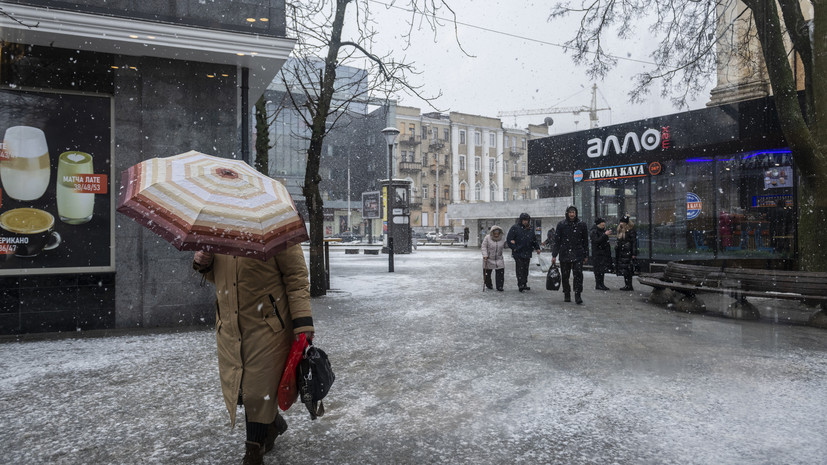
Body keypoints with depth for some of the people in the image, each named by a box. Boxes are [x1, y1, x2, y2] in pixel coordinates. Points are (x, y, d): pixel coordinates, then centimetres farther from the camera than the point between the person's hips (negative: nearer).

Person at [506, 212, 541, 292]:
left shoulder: (530, 229, 14)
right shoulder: (515, 228, -4)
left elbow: (534, 240, 25)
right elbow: (509, 239, -5)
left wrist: (537, 248, 16)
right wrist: (514, 248, -12)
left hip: (527, 253, 6)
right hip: (518, 253, -5)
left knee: (526, 269, 10)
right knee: (520, 269, -8)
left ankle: (524, 285, 17)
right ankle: (520, 285, -6)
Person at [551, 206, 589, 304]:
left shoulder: (582, 225, 6)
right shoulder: (561, 225, 3)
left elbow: (585, 241, 11)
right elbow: (556, 241, 3)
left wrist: (586, 255, 10)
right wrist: (554, 255, 0)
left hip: (578, 255, 0)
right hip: (564, 255, 0)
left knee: (578, 274, -10)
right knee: (565, 276, 6)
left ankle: (578, 295, -5)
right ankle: (566, 295, 20)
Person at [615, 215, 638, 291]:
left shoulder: (631, 231, -10)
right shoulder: (621, 231, 16)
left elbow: (634, 242, -13)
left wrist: (634, 254, -17)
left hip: (628, 253, -9)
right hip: (621, 253, 9)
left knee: (627, 270, -7)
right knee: (623, 270, 9)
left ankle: (629, 286, -2)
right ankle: (627, 285, 16)